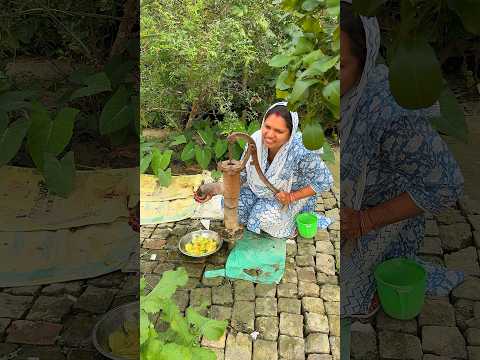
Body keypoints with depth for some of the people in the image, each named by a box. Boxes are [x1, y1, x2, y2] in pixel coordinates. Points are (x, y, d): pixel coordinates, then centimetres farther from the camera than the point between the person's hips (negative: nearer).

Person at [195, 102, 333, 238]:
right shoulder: (256, 140, -23)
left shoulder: (301, 151, -36)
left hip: (296, 194, -4)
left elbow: (325, 182, -22)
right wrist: (218, 189, -25)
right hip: (260, 189, 4)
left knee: (266, 217, -25)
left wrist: (291, 197, -25)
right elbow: (242, 174, -10)